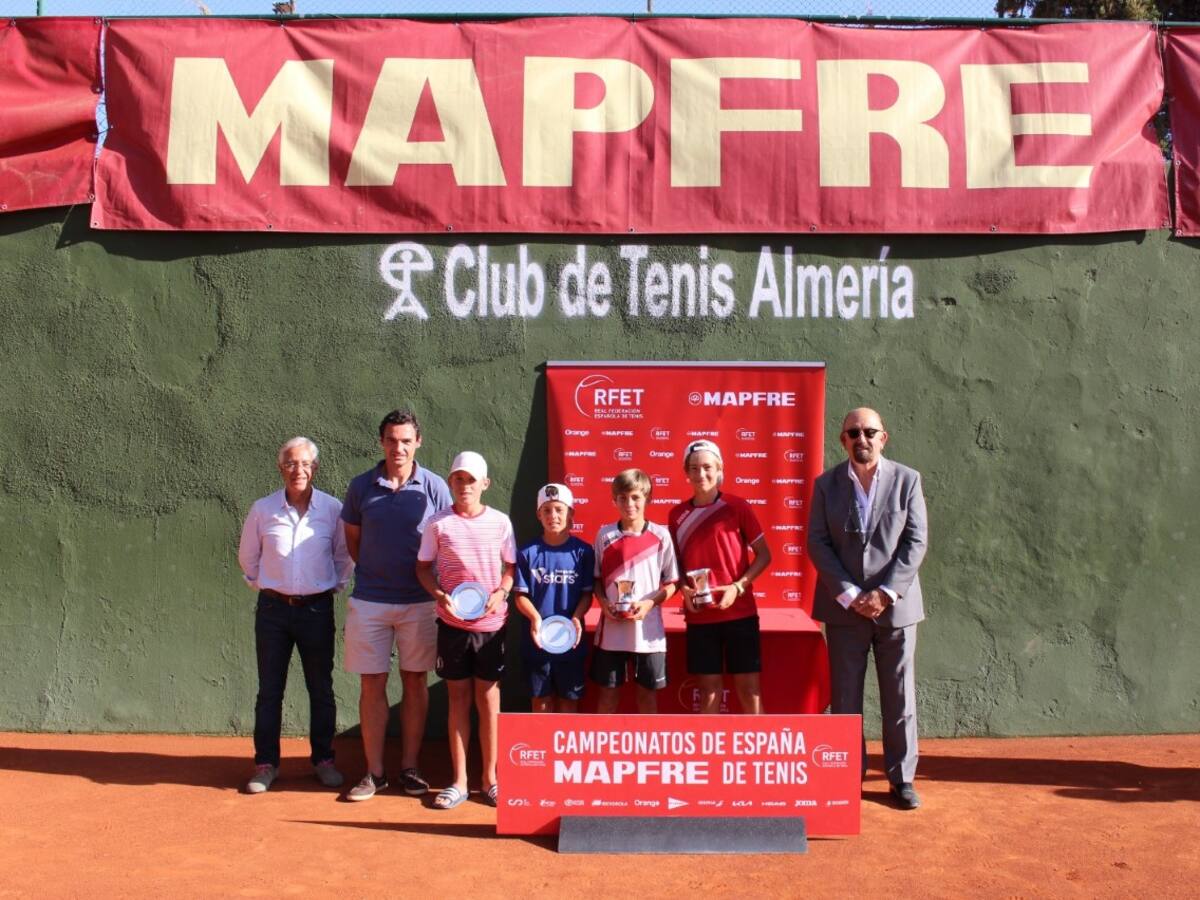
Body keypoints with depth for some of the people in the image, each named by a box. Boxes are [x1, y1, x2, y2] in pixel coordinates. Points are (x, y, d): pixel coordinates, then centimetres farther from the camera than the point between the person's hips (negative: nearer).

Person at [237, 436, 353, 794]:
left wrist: (334, 586, 6)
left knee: (321, 690, 9)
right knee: (269, 690, 7)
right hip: (273, 608, 0)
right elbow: (247, 557, 12)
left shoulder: (332, 508, -4)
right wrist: (264, 585, 9)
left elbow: (344, 556, 10)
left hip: (317, 608, 0)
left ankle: (323, 760, 22)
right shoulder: (262, 509, -2)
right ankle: (266, 763, 18)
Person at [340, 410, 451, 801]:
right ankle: (374, 771, 16)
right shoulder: (361, 486, 1)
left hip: (419, 600, -1)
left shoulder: (434, 487, -3)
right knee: (372, 684, 5)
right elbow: (353, 539, 12)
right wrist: (371, 572, 6)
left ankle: (410, 767, 20)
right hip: (369, 600, 1)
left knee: (415, 681, 8)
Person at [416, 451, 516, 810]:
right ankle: (459, 782, 17)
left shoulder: (500, 522, 0)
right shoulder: (438, 523, -1)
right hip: (453, 623, 0)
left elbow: (511, 567, 7)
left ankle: (490, 778, 20)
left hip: (491, 622, 0)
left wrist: (500, 593, -11)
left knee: (488, 698, 7)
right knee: (458, 698, 8)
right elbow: (423, 567, 5)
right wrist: (440, 595, -12)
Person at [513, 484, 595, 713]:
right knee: (541, 698, 12)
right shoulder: (528, 552, -2)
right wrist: (535, 618, -19)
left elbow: (587, 593, -1)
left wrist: (577, 618, -18)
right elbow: (521, 595, -1)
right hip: (537, 639, 1)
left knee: (569, 697, 11)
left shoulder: (582, 551, -4)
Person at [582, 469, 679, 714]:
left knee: (647, 692, 10)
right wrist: (603, 602, -10)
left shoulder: (661, 536, -3)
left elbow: (671, 583, 1)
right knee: (607, 691, 9)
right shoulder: (604, 535, 1)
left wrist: (650, 603, -15)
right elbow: (596, 579, 8)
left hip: (648, 630, -1)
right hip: (611, 629, 1)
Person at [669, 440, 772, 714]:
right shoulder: (678, 515, 5)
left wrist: (738, 586, -13)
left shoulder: (737, 506, -3)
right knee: (709, 689, 7)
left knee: (749, 687, 2)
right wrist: (684, 590, -7)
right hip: (699, 617, 2)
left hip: (740, 612, -2)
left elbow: (764, 555, -1)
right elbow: (675, 563, 13)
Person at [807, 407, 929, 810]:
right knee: (845, 697, 6)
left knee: (899, 697, 6)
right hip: (844, 607, 1)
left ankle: (901, 777, 19)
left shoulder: (907, 480, 1)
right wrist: (849, 594, -12)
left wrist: (885, 593, -13)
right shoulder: (826, 484, 3)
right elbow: (817, 543, -2)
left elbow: (916, 541, -4)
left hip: (894, 605, 0)